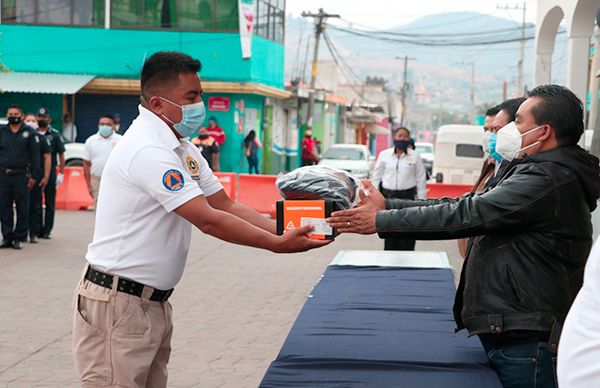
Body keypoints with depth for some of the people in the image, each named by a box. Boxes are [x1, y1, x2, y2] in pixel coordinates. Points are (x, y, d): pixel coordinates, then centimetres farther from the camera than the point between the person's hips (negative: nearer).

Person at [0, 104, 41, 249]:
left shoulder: (29, 133, 2)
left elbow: (35, 155, 1)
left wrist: (33, 176, -4)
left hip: (21, 176, -2)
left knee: (22, 209, 2)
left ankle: (19, 238, 10)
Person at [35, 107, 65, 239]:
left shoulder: (55, 135, 3)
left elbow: (61, 155, 2)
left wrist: (61, 173, -5)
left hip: (50, 172, -2)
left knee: (50, 202, 3)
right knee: (35, 202, 3)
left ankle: (47, 230, 7)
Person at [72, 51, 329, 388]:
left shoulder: (183, 148, 11)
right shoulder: (148, 150, -21)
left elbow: (226, 206, 11)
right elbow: (208, 221, -23)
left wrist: (287, 231, -2)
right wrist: (277, 245, -18)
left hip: (154, 302, 10)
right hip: (119, 303, -9)